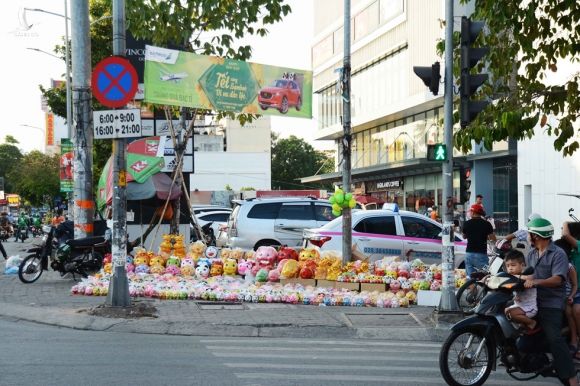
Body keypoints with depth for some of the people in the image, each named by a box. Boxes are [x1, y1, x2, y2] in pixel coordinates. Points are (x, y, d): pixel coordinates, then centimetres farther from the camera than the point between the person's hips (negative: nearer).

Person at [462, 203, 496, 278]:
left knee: (469, 277, 6)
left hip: (469, 253, 3)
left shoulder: (467, 223, 3)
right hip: (481, 254, -3)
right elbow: (493, 238, -1)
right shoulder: (486, 224, -5)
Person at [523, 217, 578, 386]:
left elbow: (557, 279, -21)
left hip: (551, 304, -8)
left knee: (554, 338, -19)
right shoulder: (531, 254, 16)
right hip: (532, 301, 8)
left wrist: (535, 281, -31)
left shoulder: (558, 254, -9)